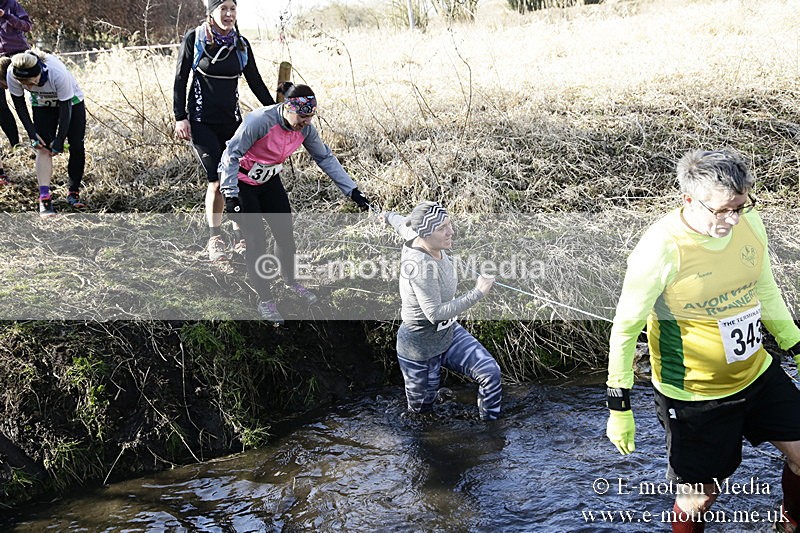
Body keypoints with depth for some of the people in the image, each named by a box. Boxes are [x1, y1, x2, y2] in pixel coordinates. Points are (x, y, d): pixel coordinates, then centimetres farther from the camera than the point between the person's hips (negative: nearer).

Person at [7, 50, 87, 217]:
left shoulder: (58, 73, -41)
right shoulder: (12, 76, -32)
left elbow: (65, 109, -28)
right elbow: (19, 105, -13)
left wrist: (59, 140, -23)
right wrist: (32, 134, -17)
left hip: (71, 101, -2)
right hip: (42, 105, 2)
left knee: (77, 147, -6)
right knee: (43, 147, -13)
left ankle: (73, 192, 12)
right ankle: (44, 198, -17)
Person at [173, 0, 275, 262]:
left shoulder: (241, 44, 7)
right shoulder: (195, 39, -3)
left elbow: (256, 82, 13)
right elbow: (180, 80, -1)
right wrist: (180, 118, -7)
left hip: (232, 121, 4)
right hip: (202, 122, -3)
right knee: (218, 179, -12)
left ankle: (240, 240, 11)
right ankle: (214, 240, 4)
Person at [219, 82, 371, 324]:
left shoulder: (305, 128, -13)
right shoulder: (261, 120, -32)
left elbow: (325, 158, 0)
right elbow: (231, 155, -27)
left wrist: (352, 191, -2)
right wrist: (231, 196, -31)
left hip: (269, 181, 6)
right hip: (240, 181, -6)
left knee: (286, 233, 7)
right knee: (256, 242, -8)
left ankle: (290, 281, 34)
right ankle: (264, 301, 7)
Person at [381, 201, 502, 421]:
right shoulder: (421, 265, -33)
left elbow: (403, 223, 15)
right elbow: (435, 313, -33)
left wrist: (389, 216, 38)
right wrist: (477, 293, -29)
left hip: (449, 332, 8)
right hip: (420, 346, -8)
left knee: (490, 372, -7)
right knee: (421, 408, 11)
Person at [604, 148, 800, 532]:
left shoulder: (749, 221, -7)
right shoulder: (661, 249, -26)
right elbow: (625, 327, -17)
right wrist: (619, 407, -14)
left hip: (758, 374, 6)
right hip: (693, 396, -6)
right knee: (700, 497, 5)